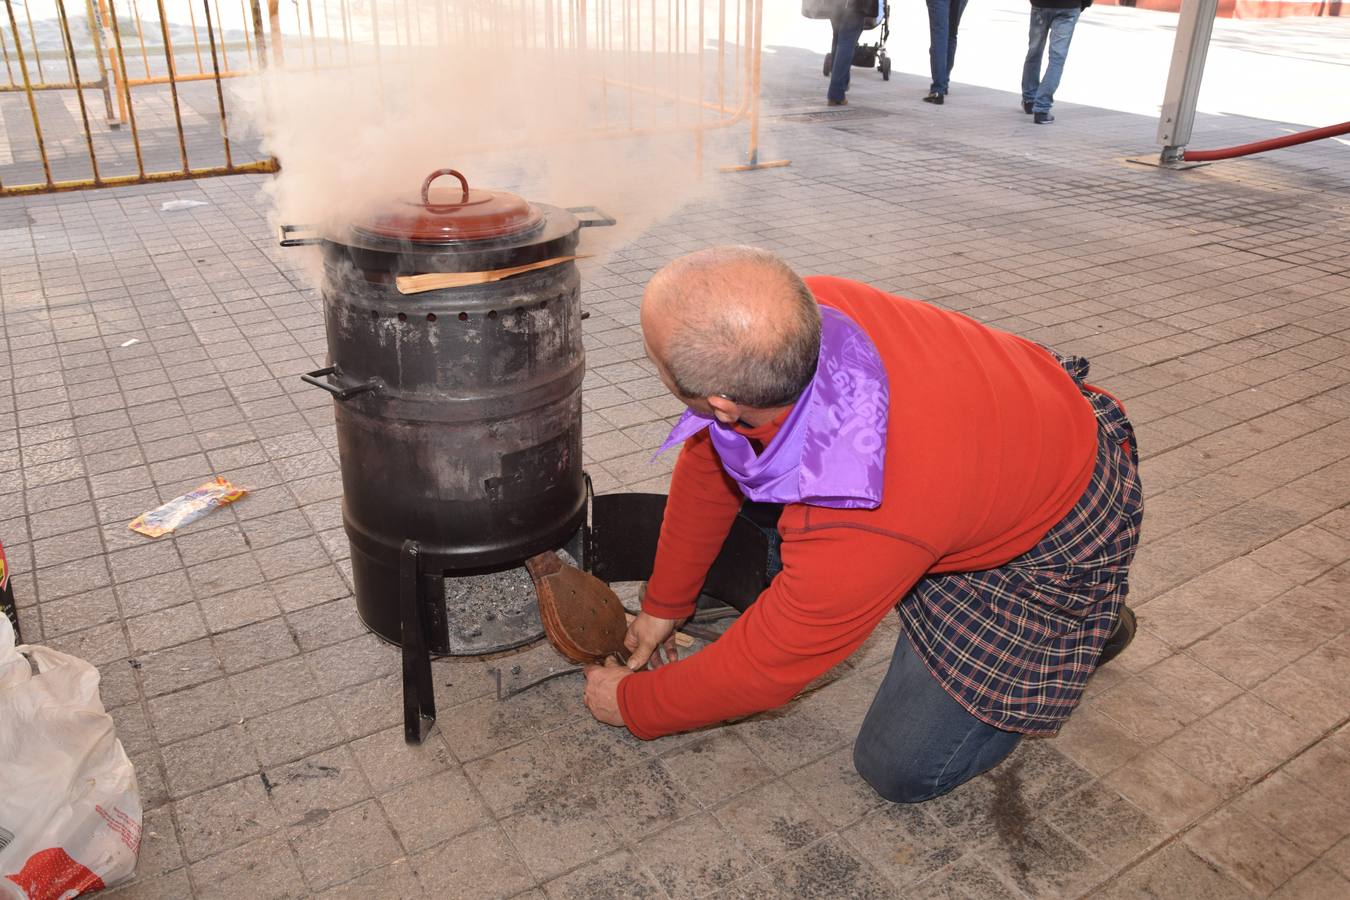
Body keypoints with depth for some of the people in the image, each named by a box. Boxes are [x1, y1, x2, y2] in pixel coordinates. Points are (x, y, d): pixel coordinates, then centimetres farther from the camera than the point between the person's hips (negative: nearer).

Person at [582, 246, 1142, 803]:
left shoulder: (855, 525, -44)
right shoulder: (800, 312, -25)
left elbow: (759, 668, -24)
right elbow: (706, 463, -7)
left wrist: (631, 703, -5)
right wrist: (662, 605, 7)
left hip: (1056, 543, -6)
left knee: (900, 768, -2)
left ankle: (1088, 624, 14)